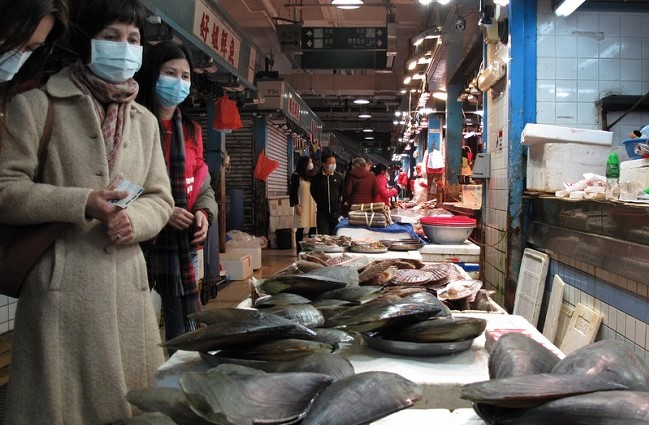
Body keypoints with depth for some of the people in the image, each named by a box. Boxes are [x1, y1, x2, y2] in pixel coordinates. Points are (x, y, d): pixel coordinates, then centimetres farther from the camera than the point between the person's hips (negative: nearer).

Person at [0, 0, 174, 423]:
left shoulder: (145, 120, 14)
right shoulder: (37, 106, -1)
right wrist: (81, 203, -17)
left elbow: (160, 198, 14)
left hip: (128, 283, 4)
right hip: (61, 285, -4)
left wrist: (134, 219, -8)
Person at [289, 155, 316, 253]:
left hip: (312, 206, 6)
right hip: (302, 206, -6)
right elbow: (294, 192, -7)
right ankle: (299, 251, -1)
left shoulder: (310, 177, 17)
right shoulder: (296, 176, -1)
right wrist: (297, 205, -14)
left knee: (313, 228, -2)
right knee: (300, 229, -5)